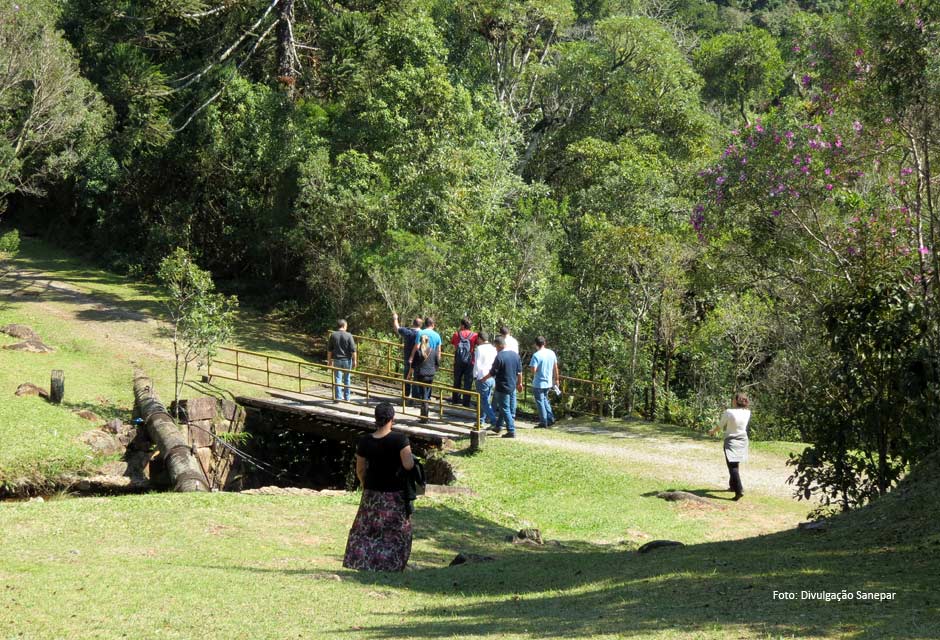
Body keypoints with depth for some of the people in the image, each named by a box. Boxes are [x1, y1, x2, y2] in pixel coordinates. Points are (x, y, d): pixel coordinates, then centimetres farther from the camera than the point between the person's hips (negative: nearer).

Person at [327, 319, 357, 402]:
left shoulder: (333, 335, -2)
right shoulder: (349, 335, -8)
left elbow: (329, 349, 2)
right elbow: (353, 350, -9)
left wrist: (329, 360, 12)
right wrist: (354, 361, -2)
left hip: (337, 360, 1)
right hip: (347, 360, 0)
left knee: (337, 378, 3)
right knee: (346, 379, 11)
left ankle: (338, 397, -3)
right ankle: (347, 397, 16)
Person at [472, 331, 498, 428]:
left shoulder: (479, 349, -10)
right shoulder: (493, 349, 8)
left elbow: (477, 364, -12)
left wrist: (475, 375, 0)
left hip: (482, 378, -7)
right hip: (493, 378, 7)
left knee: (484, 401, -3)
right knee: (485, 400, 18)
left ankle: (493, 420, -13)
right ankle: (482, 419, 25)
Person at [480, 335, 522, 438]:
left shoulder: (499, 357, -19)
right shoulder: (515, 355, 4)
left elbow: (493, 372, -12)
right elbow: (519, 371, 10)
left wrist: (485, 378, 6)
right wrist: (519, 383, 21)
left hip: (503, 387, -8)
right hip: (513, 386, 8)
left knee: (505, 409, 0)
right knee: (503, 407, 20)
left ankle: (511, 431, -1)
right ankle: (498, 426, 31)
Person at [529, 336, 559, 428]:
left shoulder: (536, 355, -18)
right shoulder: (552, 353, 1)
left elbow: (533, 370, -23)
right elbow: (555, 367, 8)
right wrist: (556, 379, 18)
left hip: (539, 383, -6)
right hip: (549, 382, 6)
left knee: (540, 402, 4)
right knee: (545, 399, 23)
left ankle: (543, 423, 6)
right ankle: (550, 418, 16)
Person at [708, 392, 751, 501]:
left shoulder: (728, 412, -17)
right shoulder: (747, 413, -5)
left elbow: (720, 426, -2)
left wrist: (712, 432, 18)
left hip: (731, 441, -6)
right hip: (742, 441, 6)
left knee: (733, 467, -9)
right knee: (735, 465, 24)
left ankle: (739, 490, -21)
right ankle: (733, 485, 38)